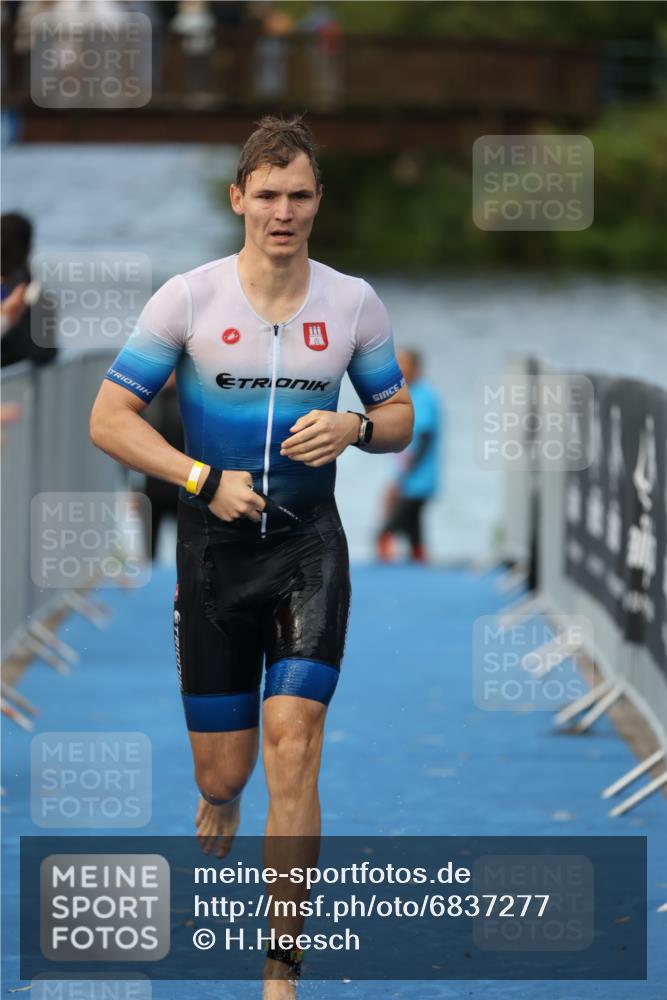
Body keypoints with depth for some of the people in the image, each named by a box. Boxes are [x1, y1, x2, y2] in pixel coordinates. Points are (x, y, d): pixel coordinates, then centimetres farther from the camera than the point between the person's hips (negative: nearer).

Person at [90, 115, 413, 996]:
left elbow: (400, 418, 12)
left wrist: (354, 428, -12)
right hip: (213, 551, 0)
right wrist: (205, 479, -16)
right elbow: (109, 419, -4)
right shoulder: (188, 298, -5)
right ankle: (217, 808, 47)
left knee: (294, 744, -15)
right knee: (224, 767, 5)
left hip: (310, 548, 0)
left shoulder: (354, 303, 1)